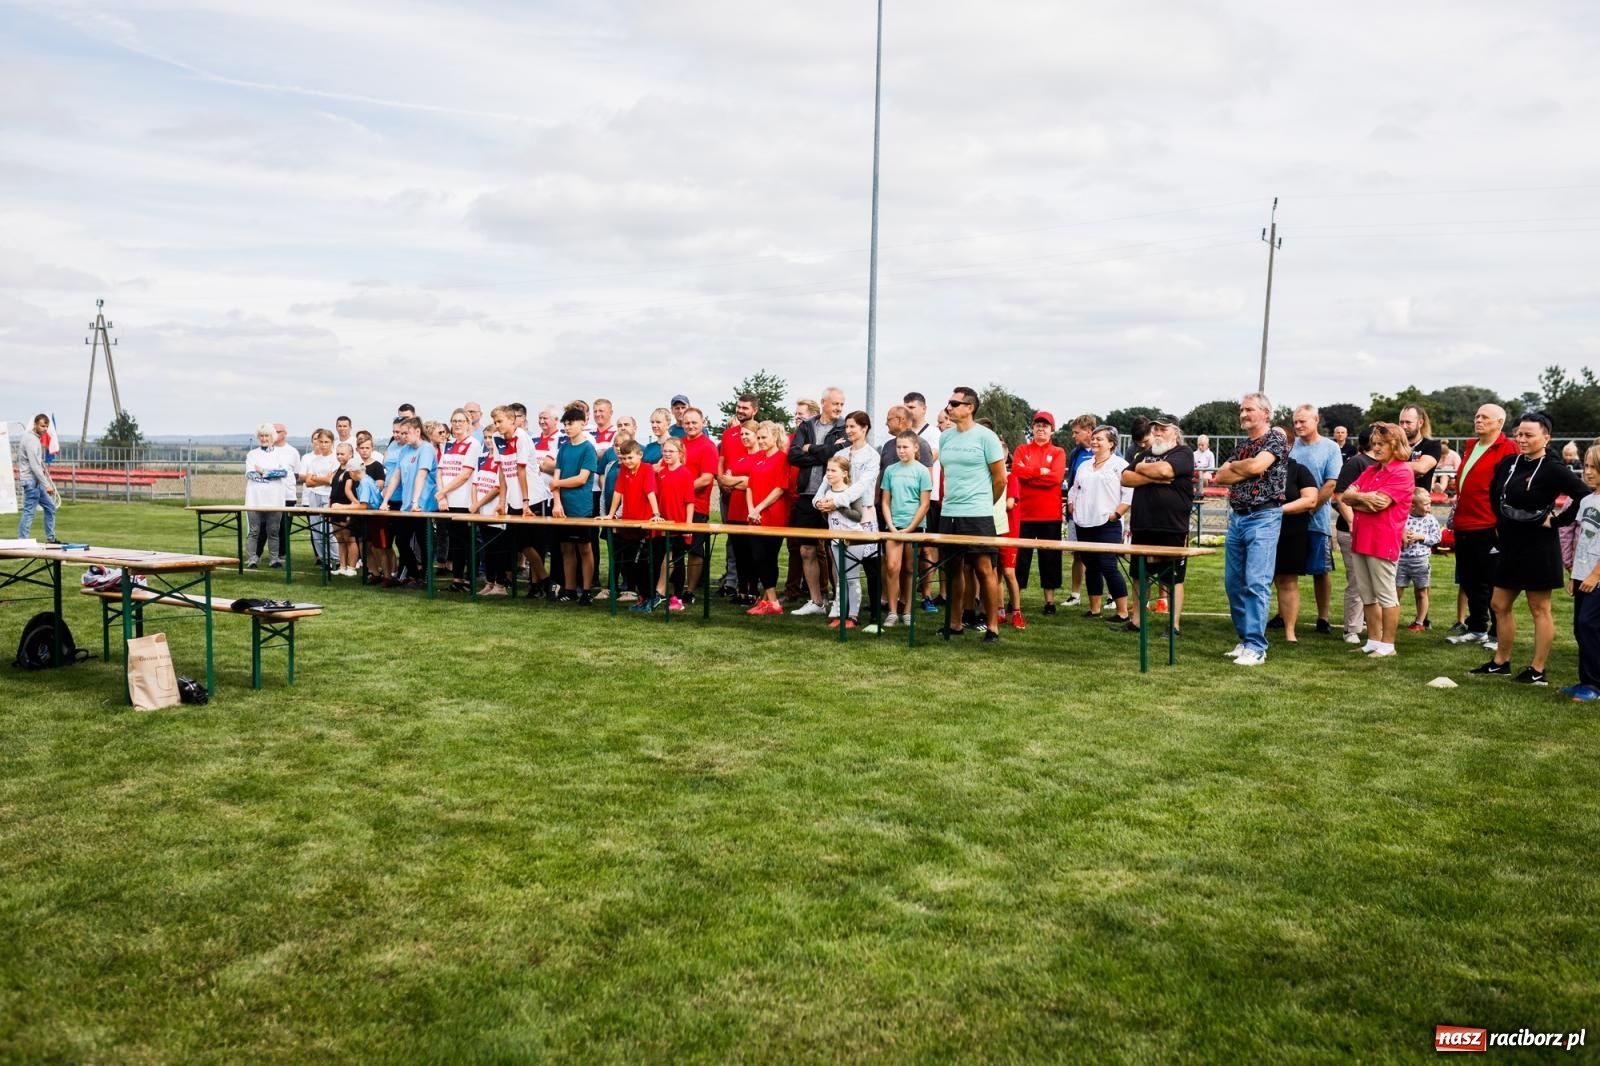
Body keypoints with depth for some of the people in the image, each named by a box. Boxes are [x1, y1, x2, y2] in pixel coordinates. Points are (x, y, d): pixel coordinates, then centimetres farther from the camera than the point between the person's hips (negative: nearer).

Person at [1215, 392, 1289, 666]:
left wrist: (1233, 466, 0)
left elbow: (1256, 465, -20)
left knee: (1256, 583, -12)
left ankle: (1256, 647, -10)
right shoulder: (1242, 445, 18)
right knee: (1233, 583, 8)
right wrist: (1246, 472, -6)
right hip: (1236, 518, 8)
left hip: (1263, 518, -8)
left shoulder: (1275, 441, -4)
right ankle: (1245, 639, 17)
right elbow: (1220, 477, 10)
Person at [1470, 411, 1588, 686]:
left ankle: (1538, 671, 9)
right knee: (1499, 605, 13)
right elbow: (1494, 493, 23)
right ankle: (1500, 663, 25)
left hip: (1538, 548, -7)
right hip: (1509, 545, 8)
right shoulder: (1508, 463, 5)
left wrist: (1557, 521, -17)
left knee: (1539, 609, 2)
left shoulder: (1553, 469, -14)